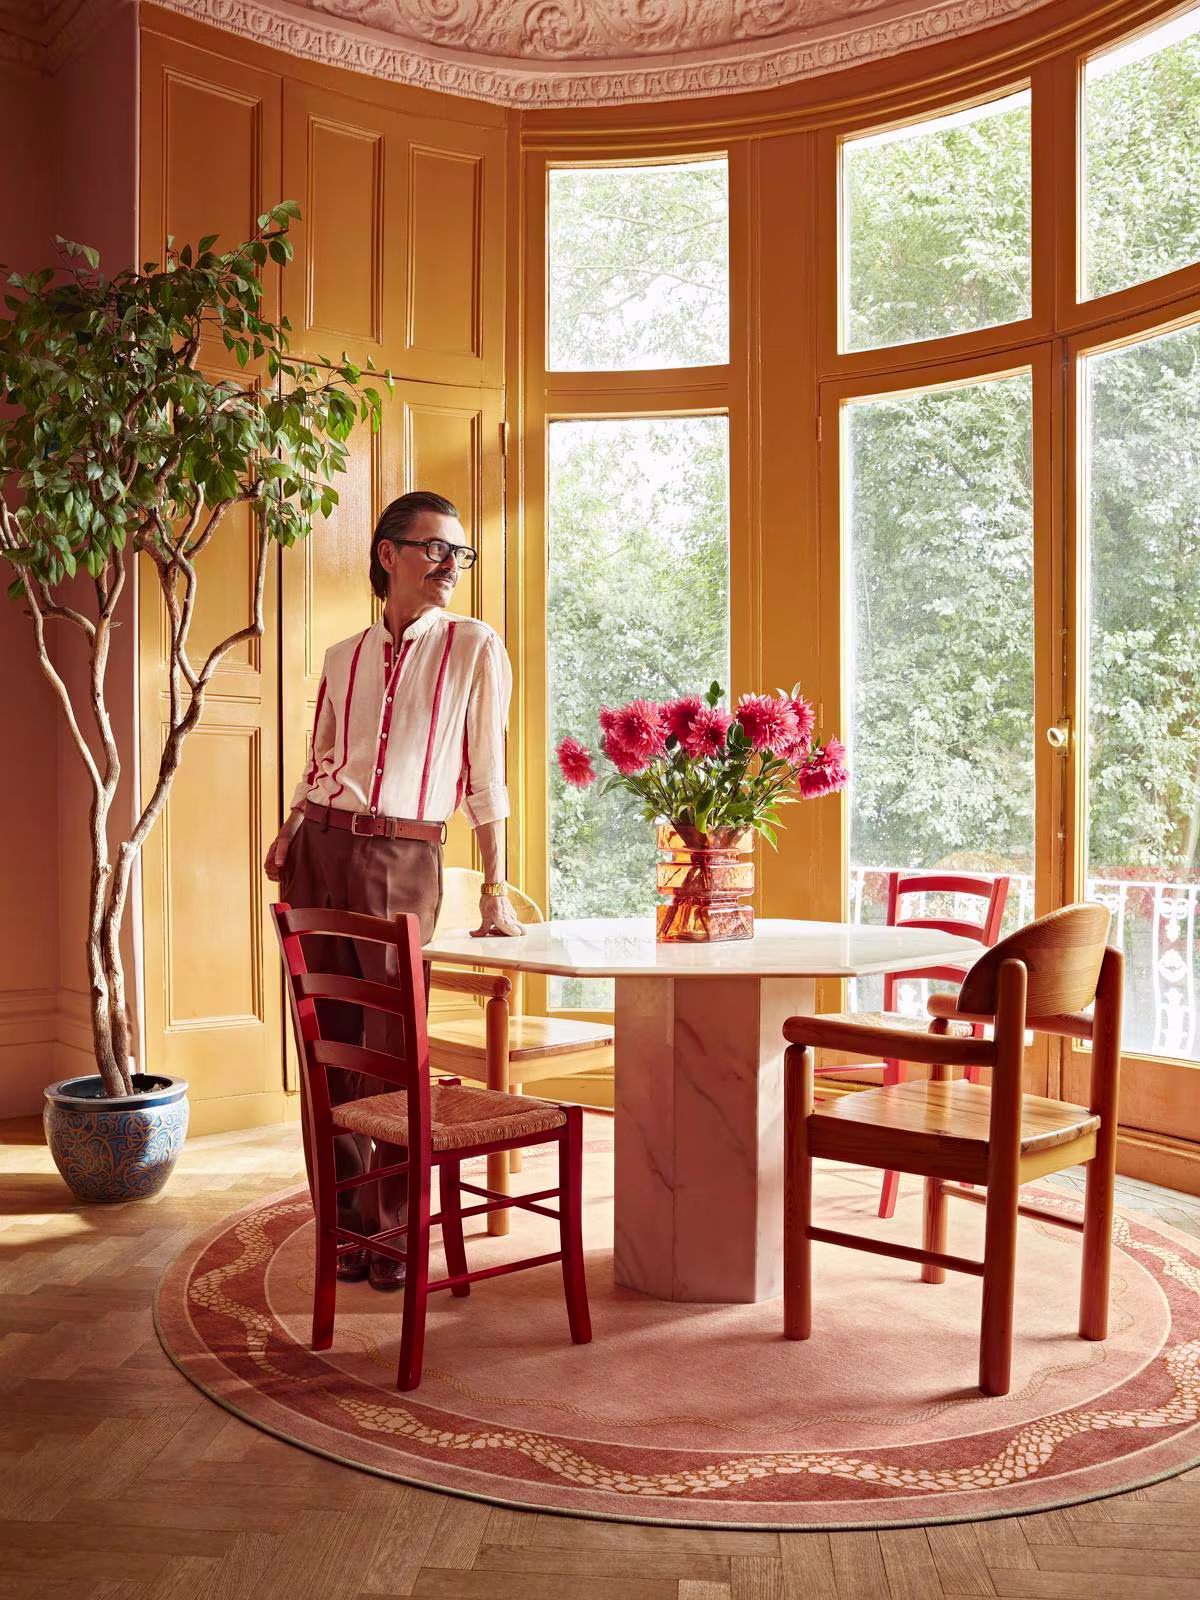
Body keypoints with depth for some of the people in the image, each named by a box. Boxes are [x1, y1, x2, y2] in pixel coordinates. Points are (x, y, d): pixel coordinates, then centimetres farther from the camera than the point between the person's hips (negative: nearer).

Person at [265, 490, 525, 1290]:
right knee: (330, 1042, 6)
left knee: (393, 1048, -4)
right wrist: (291, 830, 1)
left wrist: (495, 890, 0)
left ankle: (393, 1231, 11)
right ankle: (347, 1218, 20)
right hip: (318, 850, 4)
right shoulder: (343, 658, 14)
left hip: (405, 857, -3)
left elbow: (486, 774, 2)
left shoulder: (474, 648, 3)